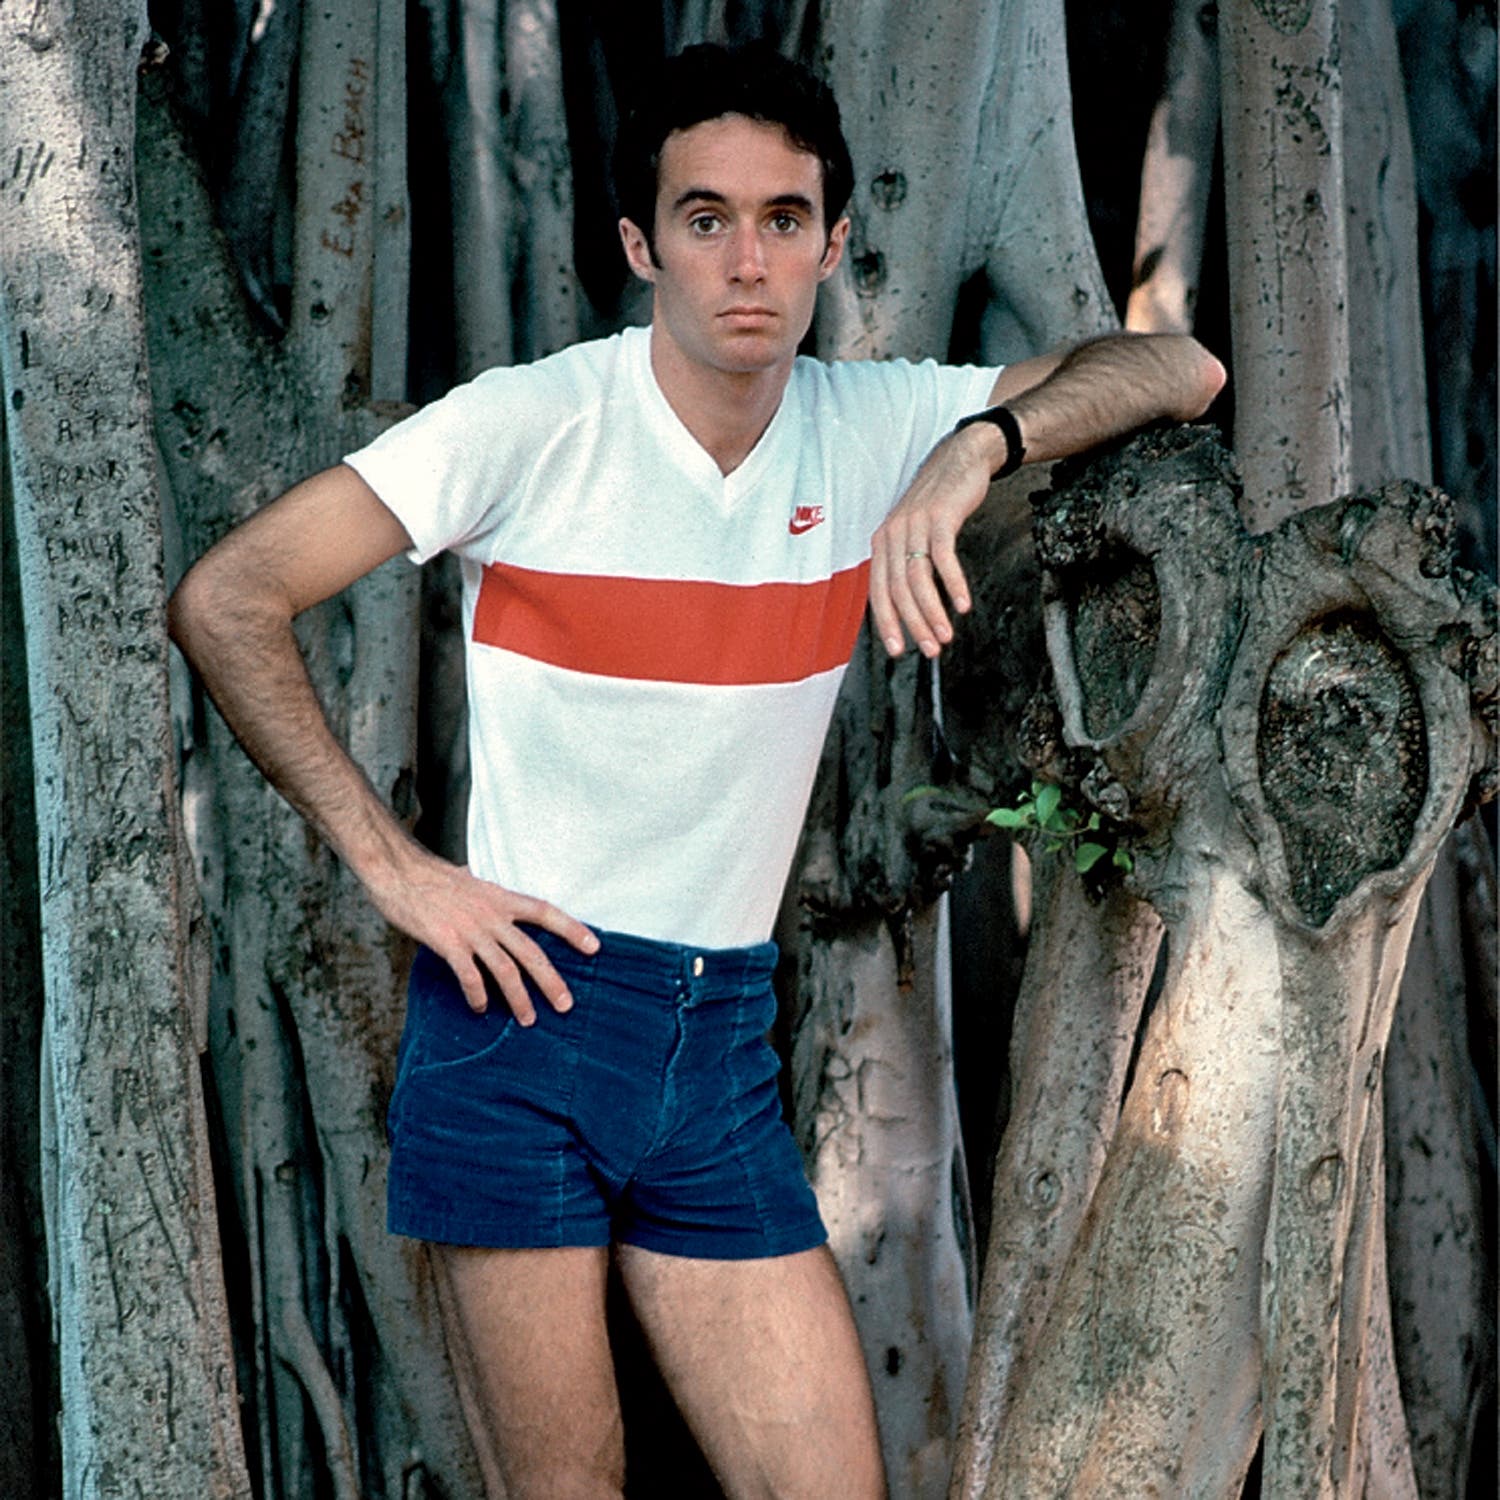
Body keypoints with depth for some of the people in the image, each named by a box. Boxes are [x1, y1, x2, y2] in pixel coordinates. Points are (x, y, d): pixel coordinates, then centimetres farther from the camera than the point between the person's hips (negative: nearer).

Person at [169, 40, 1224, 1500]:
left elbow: (1178, 371, 1)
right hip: (526, 1004, -4)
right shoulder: (530, 422, -8)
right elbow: (225, 598, -9)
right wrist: (392, 866, -13)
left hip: (722, 1041, 4)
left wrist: (974, 446, -17)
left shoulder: (866, 429, 4)